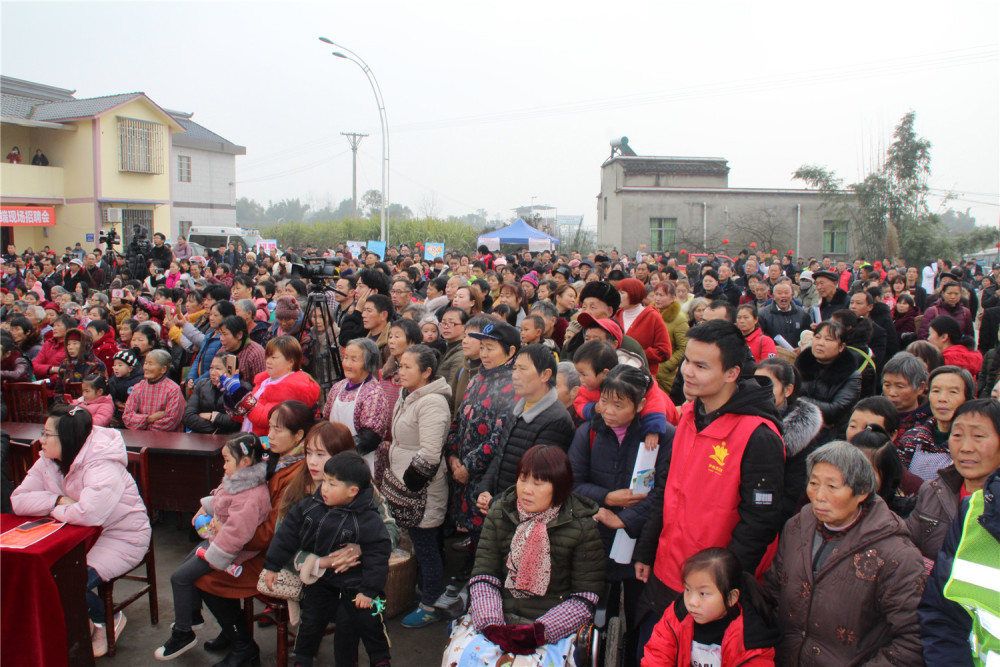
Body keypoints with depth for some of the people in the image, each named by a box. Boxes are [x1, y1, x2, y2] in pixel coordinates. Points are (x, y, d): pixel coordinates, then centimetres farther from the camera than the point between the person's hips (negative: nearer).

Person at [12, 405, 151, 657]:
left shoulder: (103, 466, -27)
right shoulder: (48, 462, 0)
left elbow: (88, 514, -41)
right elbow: (18, 500, -6)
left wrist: (54, 511, -20)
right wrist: (58, 500, -22)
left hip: (122, 537, -8)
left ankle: (108, 619, 9)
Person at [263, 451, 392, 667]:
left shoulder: (367, 520, -24)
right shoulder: (310, 506, -10)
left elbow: (378, 554, -19)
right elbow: (288, 532, -1)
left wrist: (369, 590, -18)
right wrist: (272, 565, 2)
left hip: (352, 584, -4)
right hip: (320, 580, 4)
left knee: (367, 622, 7)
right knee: (311, 621, 14)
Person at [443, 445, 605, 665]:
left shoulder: (582, 525, -4)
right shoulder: (500, 512, 5)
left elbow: (585, 597, -5)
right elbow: (483, 575, 2)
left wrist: (539, 631, -16)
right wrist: (491, 624, -15)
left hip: (554, 626, -3)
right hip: (499, 615, 3)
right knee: (464, 654, -22)